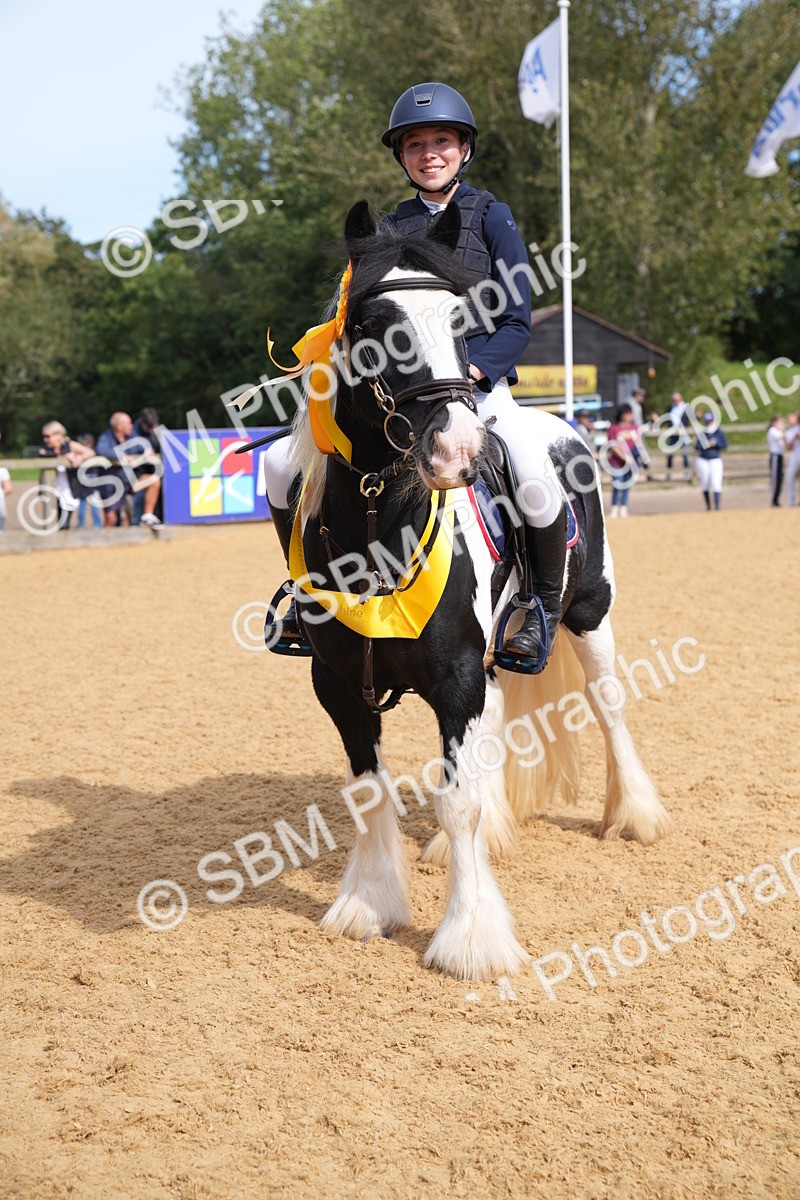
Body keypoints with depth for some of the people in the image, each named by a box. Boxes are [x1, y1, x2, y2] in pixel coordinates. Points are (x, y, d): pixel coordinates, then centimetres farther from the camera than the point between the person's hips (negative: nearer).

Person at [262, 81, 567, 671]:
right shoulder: (389, 229, 13)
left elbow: (517, 322, -2)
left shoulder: (491, 217, 3)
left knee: (535, 478, -32)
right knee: (281, 462, -10)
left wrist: (472, 369, -19)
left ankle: (547, 604, -4)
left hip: (478, 381, -3)